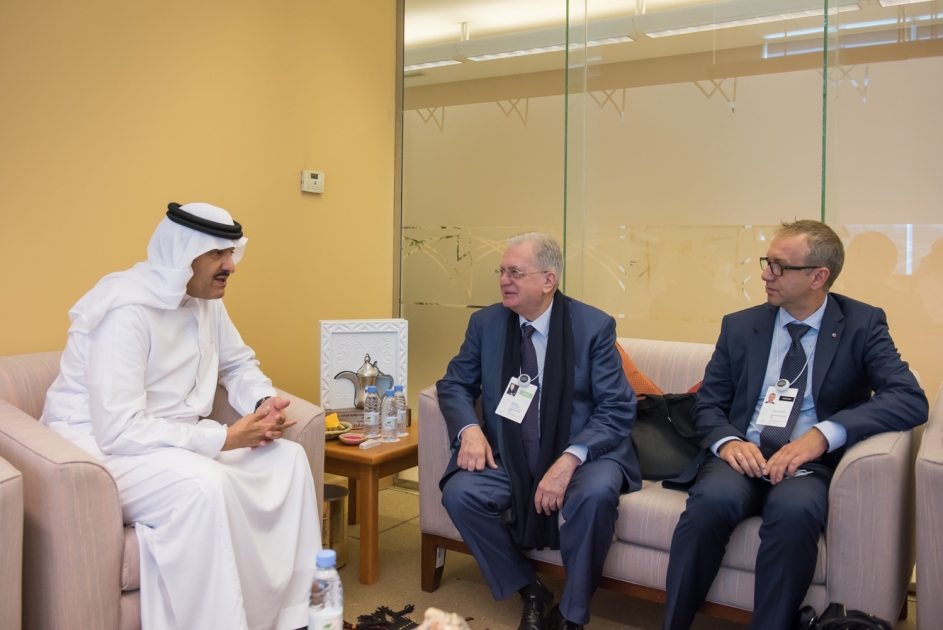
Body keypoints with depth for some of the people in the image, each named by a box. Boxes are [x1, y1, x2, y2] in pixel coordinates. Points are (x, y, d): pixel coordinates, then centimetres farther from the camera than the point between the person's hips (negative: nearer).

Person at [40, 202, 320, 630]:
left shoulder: (206, 300, 3)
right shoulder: (126, 310, -24)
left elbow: (238, 364, 16)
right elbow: (119, 429, -29)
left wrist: (263, 403, -7)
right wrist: (224, 438, -26)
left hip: (177, 441, 9)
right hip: (101, 446, -8)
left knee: (288, 459, -7)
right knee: (203, 486, -37)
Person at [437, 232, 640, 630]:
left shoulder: (594, 326, -8)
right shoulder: (486, 322, 2)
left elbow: (618, 410, -11)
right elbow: (454, 385, 8)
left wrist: (570, 459, -28)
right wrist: (468, 428, -15)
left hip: (579, 457, -3)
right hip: (508, 459, 3)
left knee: (596, 492, -34)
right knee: (459, 493, -23)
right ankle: (531, 593, 1)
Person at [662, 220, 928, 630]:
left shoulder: (862, 324, 4)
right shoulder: (739, 326, 11)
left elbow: (911, 400, -8)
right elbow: (708, 403, 11)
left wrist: (824, 433, -22)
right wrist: (726, 440, -12)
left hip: (810, 464, -1)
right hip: (743, 458, 2)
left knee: (794, 508, -36)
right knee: (713, 498, -32)